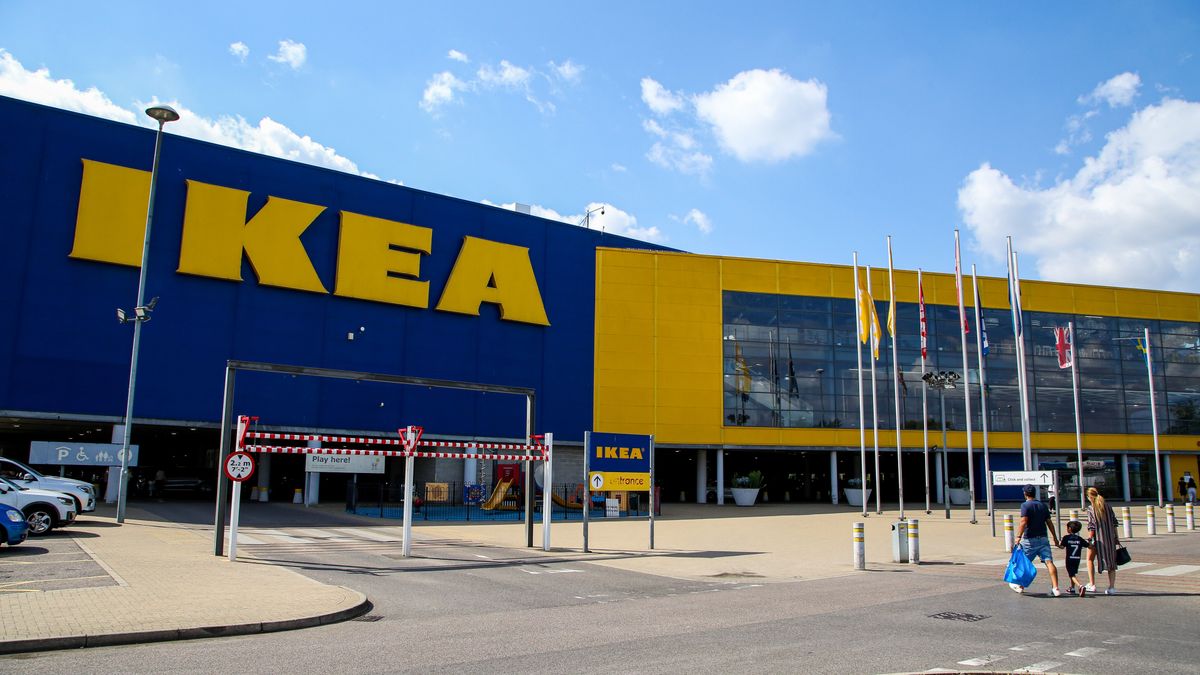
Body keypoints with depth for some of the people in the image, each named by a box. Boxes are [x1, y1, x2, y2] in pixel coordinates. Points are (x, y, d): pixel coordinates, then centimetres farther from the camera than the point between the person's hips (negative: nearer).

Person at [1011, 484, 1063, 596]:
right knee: (1049, 562, -4)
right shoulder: (1043, 506, 11)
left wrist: (1018, 537, -23)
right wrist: (1055, 538, 20)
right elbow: (1049, 523, 13)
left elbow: (1023, 522, -19)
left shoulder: (1025, 505, -7)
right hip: (1043, 538, 5)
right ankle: (1055, 588, -14)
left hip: (1030, 539, -5)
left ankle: (1020, 586, 23)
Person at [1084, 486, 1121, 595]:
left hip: (1097, 538, -4)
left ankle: (1092, 585, 7)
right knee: (1111, 561, 12)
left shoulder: (1091, 509, -10)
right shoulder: (1107, 506, 4)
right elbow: (1114, 523, 6)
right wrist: (1116, 538, 12)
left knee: (1090, 559, 13)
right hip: (1110, 537, 4)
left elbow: (1091, 527, -15)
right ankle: (1112, 587, 8)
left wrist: (1089, 540, -11)